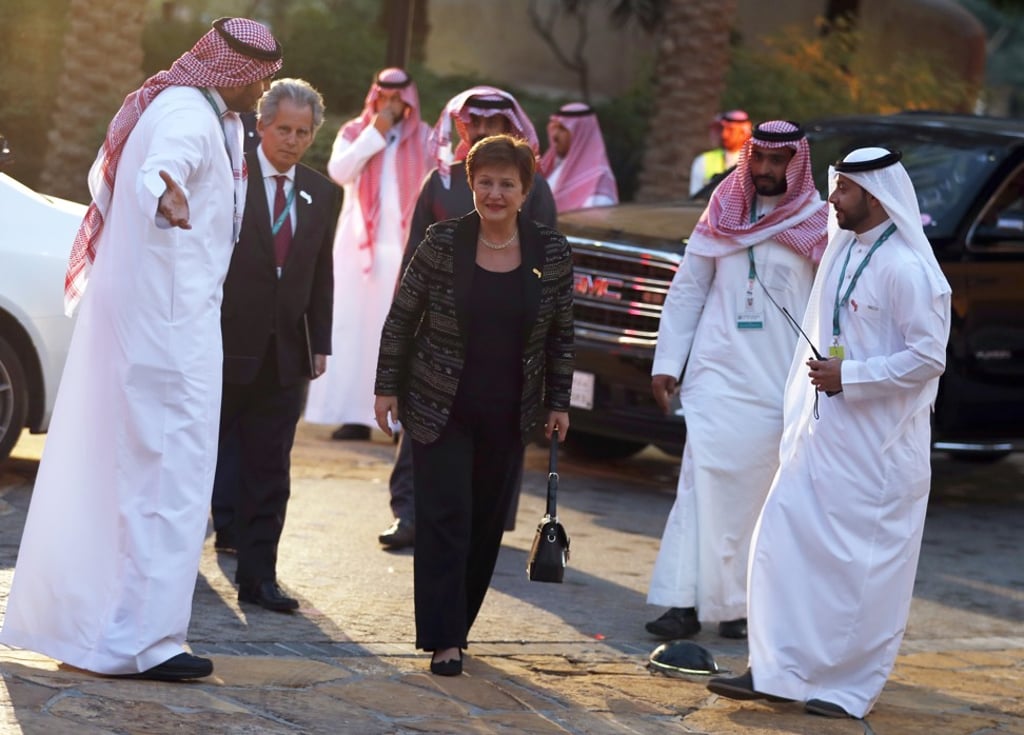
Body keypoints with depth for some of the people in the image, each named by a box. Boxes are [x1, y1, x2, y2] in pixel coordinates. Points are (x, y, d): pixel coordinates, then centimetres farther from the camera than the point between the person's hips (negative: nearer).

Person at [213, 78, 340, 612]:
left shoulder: (321, 194, 10)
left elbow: (321, 275, 13)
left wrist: (320, 344, 8)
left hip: (285, 354, 4)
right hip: (224, 347, -4)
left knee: (269, 473, 6)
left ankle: (258, 577, 11)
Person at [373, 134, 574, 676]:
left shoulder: (551, 252, -1)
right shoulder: (443, 242, -7)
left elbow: (560, 334, 8)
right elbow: (402, 317, 0)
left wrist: (558, 403, 8)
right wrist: (388, 387, -1)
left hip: (507, 418, 3)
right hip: (441, 411, -3)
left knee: (487, 527, 8)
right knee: (444, 520, -7)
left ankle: (455, 625, 22)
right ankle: (443, 639, -4)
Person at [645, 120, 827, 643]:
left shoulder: (817, 227, 1)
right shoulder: (722, 216, 9)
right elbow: (686, 291, 12)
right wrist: (665, 362, 7)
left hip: (778, 381, -1)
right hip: (717, 371, 1)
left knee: (756, 492, 2)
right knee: (703, 481, -9)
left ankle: (736, 603, 11)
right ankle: (685, 602, -11)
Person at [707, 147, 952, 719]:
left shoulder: (906, 269, -17)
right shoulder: (843, 250, 10)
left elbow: (929, 357, -19)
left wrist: (847, 377, -18)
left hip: (877, 446, -9)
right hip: (823, 431, 9)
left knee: (864, 563, 0)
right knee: (785, 538, 6)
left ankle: (851, 685, 10)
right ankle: (776, 669, 14)